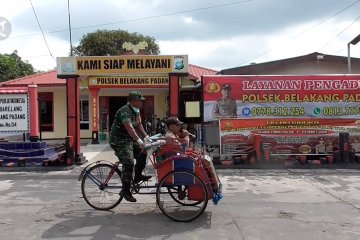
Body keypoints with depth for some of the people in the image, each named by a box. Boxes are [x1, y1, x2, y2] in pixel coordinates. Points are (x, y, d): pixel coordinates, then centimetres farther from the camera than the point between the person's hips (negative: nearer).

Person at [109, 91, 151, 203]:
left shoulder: (136, 110, 8)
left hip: (129, 139, 9)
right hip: (119, 140, -9)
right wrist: (139, 140, -41)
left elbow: (139, 125, 14)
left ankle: (138, 176, 16)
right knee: (128, 163, -17)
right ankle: (125, 191, -10)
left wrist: (146, 136, 4)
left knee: (143, 153, 1)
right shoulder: (125, 111, -22)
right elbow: (129, 127, -33)